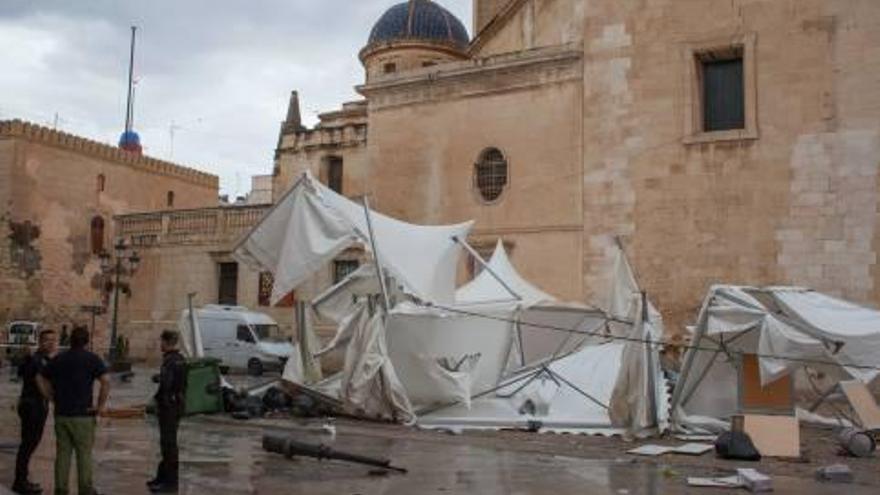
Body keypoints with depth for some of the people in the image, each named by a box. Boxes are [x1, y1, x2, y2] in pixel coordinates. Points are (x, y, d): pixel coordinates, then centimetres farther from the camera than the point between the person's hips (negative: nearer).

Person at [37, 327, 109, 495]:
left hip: (61, 413, 4)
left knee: (62, 453, 10)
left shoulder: (58, 359, 8)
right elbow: (106, 381, -18)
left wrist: (52, 398, 13)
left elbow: (40, 379, 12)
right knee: (84, 453, 5)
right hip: (83, 414, -4)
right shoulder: (92, 359, -6)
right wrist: (101, 405, -8)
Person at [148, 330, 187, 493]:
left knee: (168, 443, -1)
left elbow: (165, 386, -23)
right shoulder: (181, 359, 10)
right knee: (167, 442, 19)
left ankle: (170, 482, 5)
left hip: (169, 406, -9)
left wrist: (155, 401, -11)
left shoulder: (169, 361, -19)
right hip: (179, 404, 9)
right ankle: (163, 476, 30)